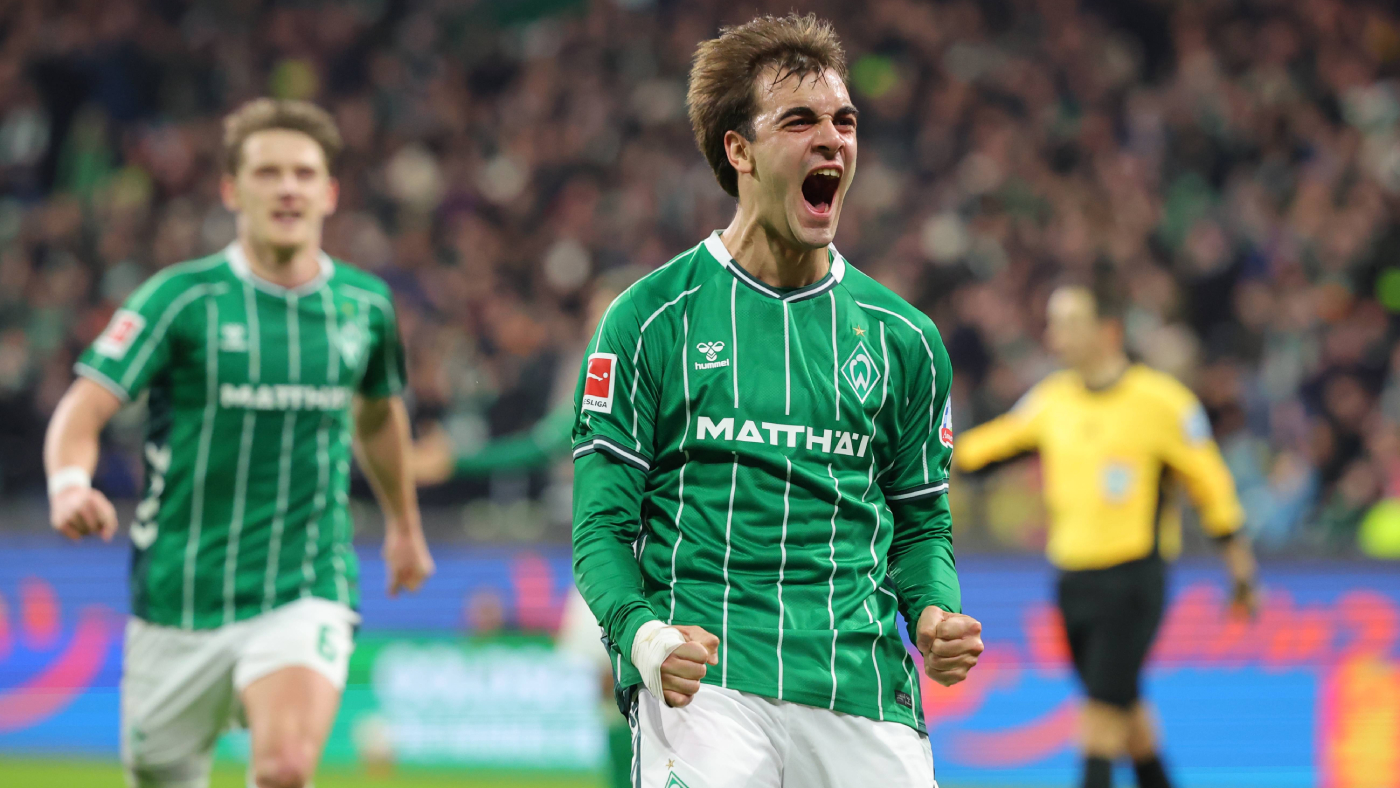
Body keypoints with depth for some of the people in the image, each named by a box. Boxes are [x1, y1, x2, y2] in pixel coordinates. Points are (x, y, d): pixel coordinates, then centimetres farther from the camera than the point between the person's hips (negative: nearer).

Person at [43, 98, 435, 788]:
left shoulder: (365, 305, 4)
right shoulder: (180, 298, -8)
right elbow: (84, 408, -16)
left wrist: (404, 525, 35)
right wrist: (70, 484, -38)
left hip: (305, 594, 0)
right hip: (180, 596, 0)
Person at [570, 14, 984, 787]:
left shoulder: (902, 338, 14)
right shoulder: (650, 320, 4)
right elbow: (603, 524, 2)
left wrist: (938, 614, -1)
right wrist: (642, 635, -17)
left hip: (865, 689, 3)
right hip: (704, 686, -3)